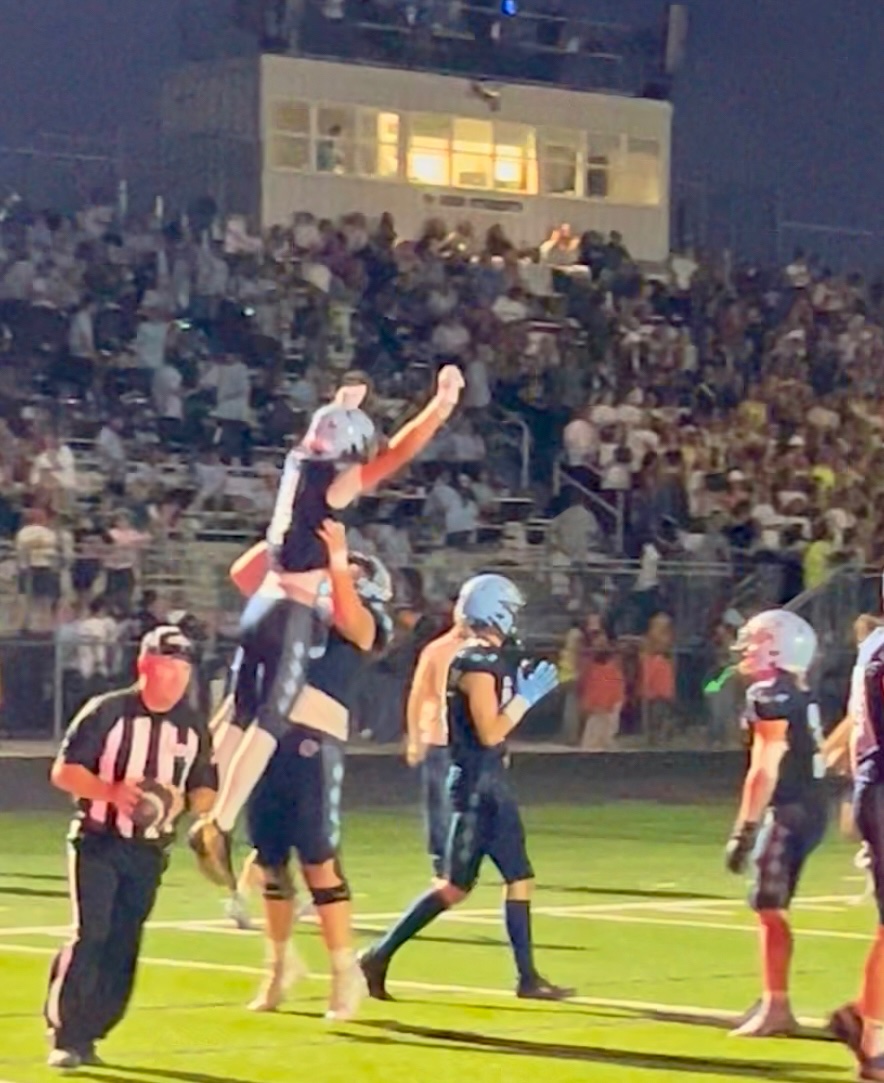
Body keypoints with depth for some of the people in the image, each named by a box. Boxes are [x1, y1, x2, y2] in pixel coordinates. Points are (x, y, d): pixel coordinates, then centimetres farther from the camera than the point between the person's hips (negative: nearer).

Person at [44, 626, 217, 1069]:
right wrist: (111, 790, -25)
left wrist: (184, 801, -13)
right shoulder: (106, 712, -8)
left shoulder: (193, 730, 6)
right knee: (90, 934, -15)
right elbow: (64, 771, -9)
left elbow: (204, 791, 11)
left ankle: (87, 1036, 13)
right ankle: (63, 1035, -10)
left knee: (123, 946, 4)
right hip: (97, 842, -5)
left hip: (149, 851, 5)